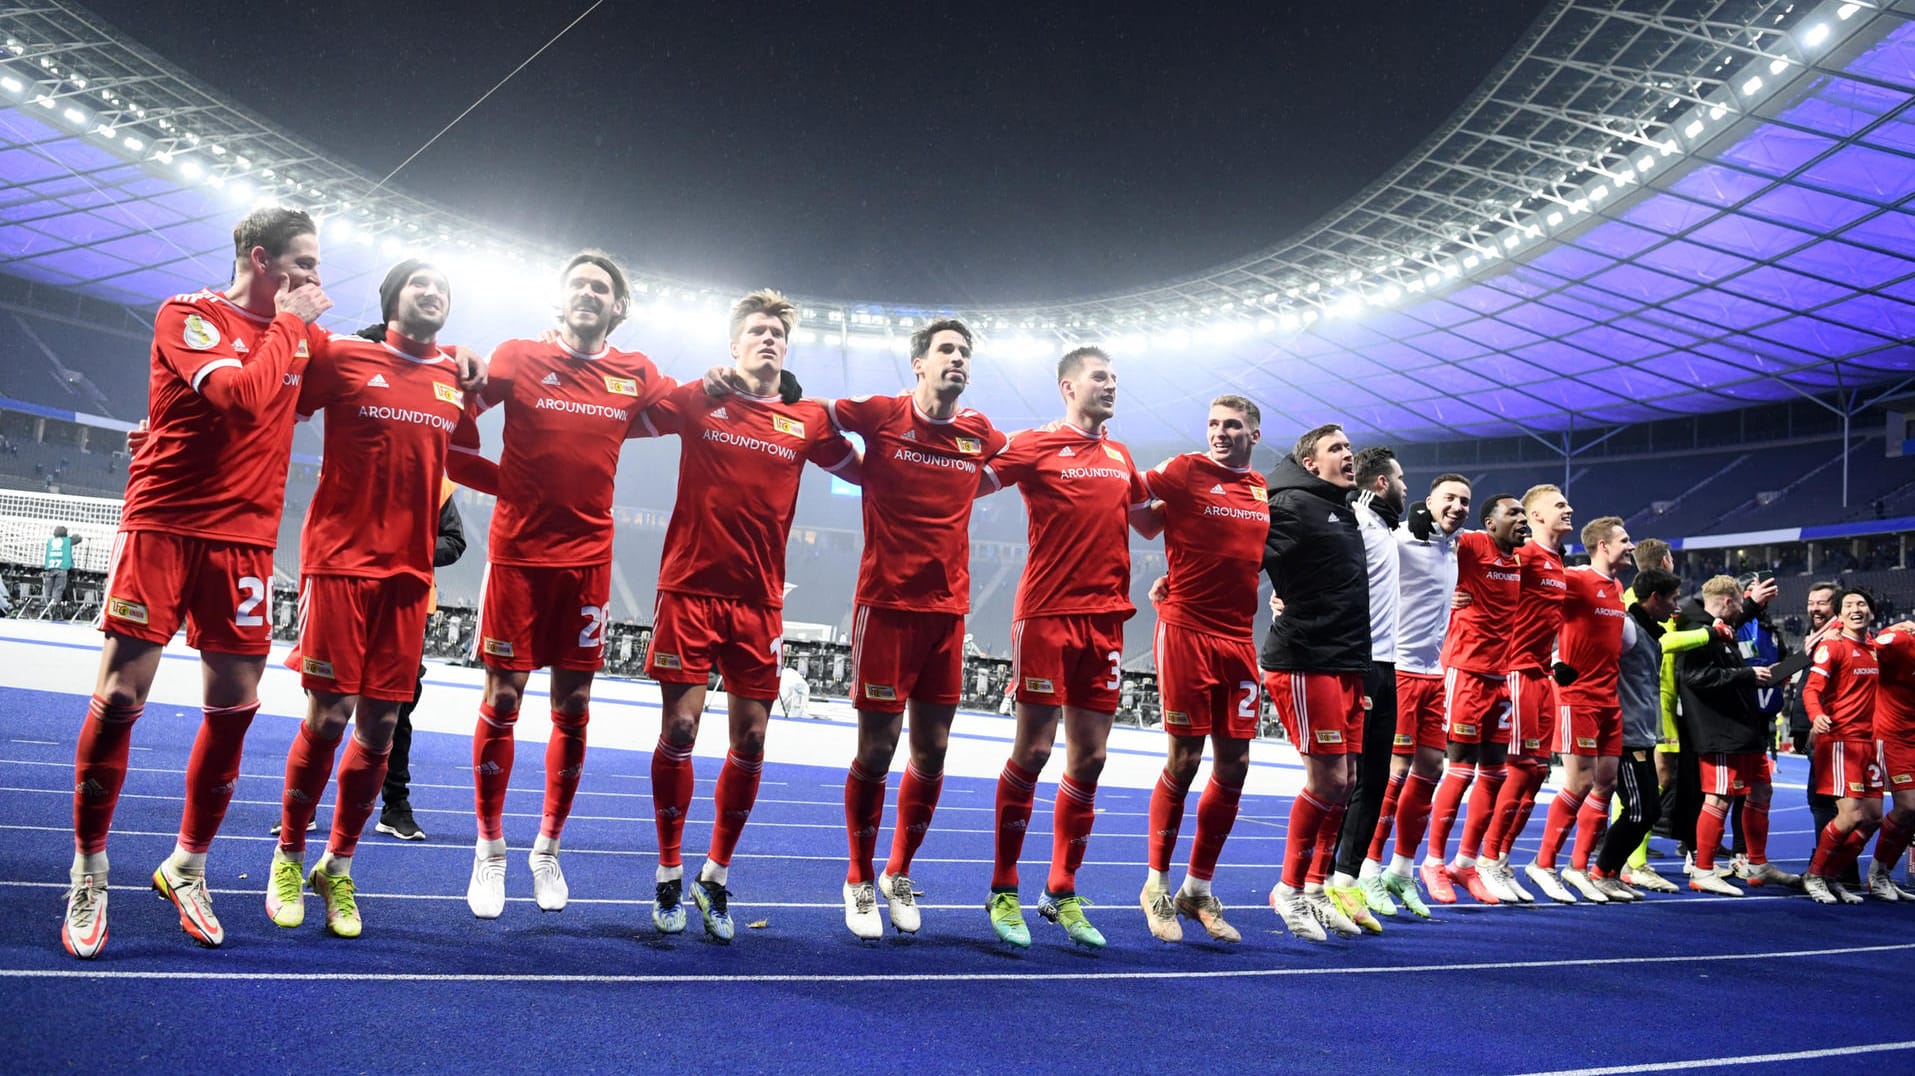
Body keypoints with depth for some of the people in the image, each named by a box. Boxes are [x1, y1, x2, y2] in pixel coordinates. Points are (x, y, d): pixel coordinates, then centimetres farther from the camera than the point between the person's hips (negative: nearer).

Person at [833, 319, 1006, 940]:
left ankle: (899, 876, 27)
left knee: (931, 753, 8)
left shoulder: (981, 436, 8)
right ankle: (859, 883, 19)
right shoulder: (881, 415, -4)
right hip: (887, 604, -4)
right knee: (876, 749, 0)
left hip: (948, 610, 4)